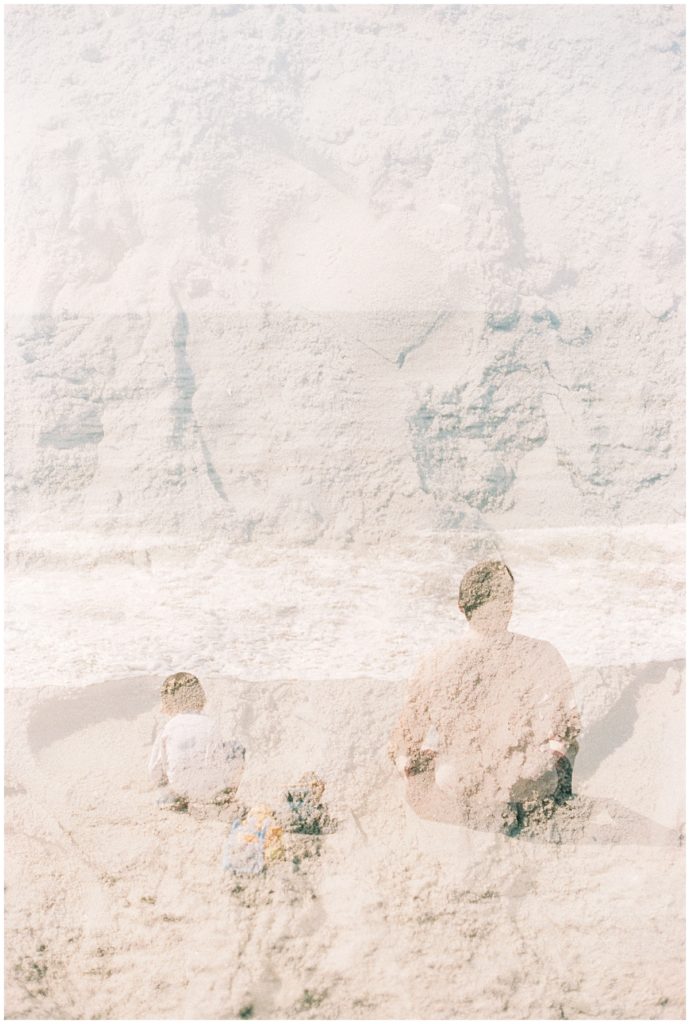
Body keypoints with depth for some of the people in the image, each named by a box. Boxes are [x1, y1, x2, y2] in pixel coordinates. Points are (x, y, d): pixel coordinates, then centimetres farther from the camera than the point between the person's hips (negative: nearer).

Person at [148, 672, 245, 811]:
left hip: (179, 787, 1)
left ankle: (169, 798, 19)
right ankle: (223, 795, 25)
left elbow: (155, 772, 0)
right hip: (210, 787, -1)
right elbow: (220, 762, 3)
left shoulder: (168, 728, -3)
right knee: (237, 749, 22)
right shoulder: (210, 725, -1)